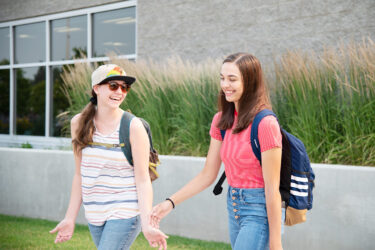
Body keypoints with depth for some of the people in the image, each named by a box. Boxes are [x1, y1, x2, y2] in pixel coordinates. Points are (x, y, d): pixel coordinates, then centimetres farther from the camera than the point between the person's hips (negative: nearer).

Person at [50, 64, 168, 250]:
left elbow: (143, 180, -11)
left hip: (125, 213, -5)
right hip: (94, 214, 5)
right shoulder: (79, 123, 2)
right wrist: (70, 218, 9)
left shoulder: (133, 127, -10)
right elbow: (80, 174, 10)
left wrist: (147, 225, -21)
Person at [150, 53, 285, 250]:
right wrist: (170, 202, 1)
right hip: (233, 206, 8)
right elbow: (207, 175, 9)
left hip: (259, 210, -7)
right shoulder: (221, 121, 5)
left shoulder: (265, 124, -18)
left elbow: (272, 189, -16)